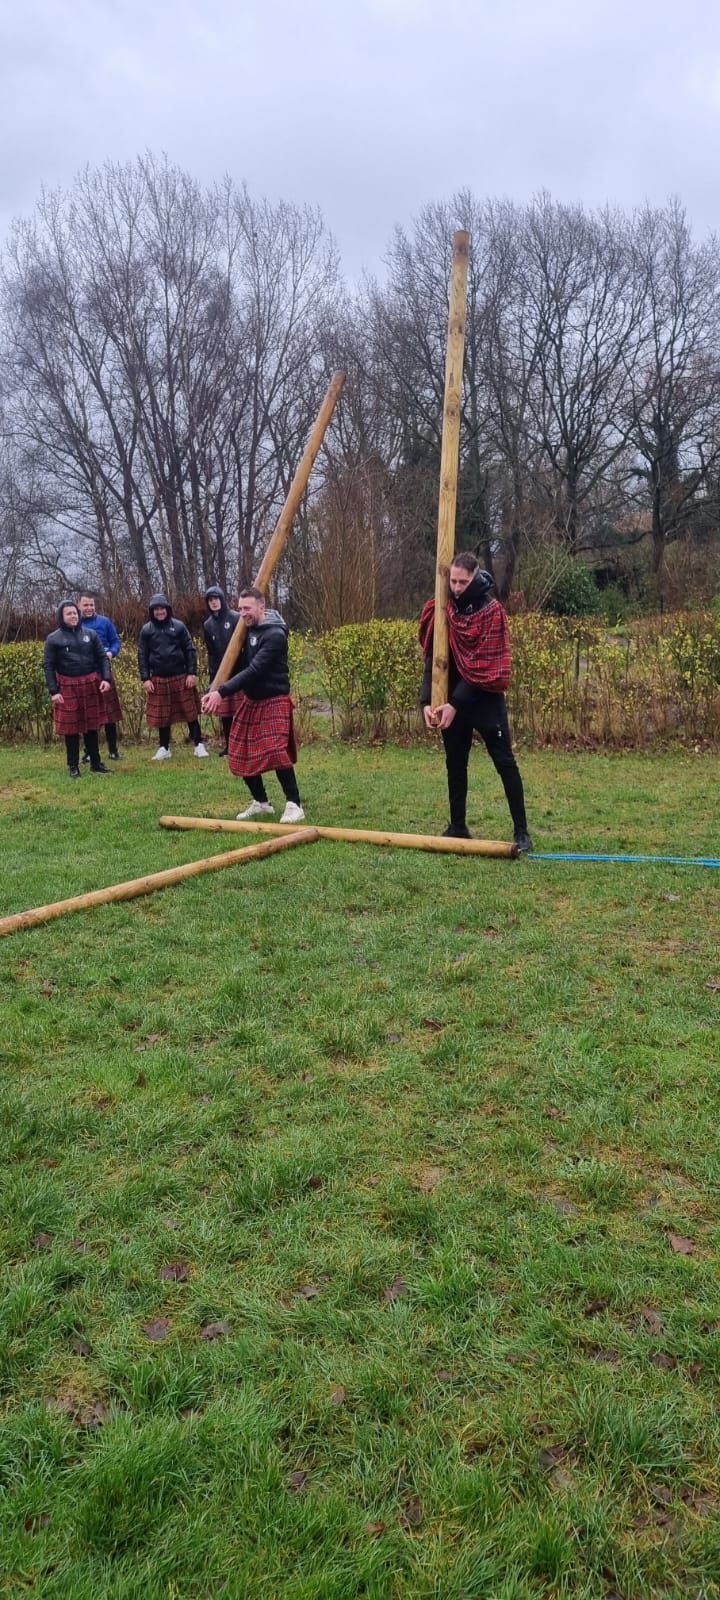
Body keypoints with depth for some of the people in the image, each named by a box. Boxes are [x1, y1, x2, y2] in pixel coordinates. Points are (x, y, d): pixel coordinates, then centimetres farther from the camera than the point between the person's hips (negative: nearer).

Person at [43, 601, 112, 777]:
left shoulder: (90, 634, 6)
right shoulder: (53, 639, -1)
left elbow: (102, 657, 8)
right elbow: (48, 666, -2)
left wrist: (106, 678, -6)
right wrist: (53, 691, -9)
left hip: (90, 684, 2)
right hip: (68, 687, -2)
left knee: (92, 725, 10)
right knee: (71, 727, 3)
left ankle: (96, 762, 20)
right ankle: (73, 766, 12)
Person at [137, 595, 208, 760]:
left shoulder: (179, 626, -1)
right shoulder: (146, 630, 3)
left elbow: (190, 650, 0)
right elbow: (142, 656, 4)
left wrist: (192, 673, -7)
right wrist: (145, 679, -3)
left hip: (181, 677, -1)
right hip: (159, 679, 1)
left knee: (190, 712, 3)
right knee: (162, 715, 8)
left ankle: (198, 745, 12)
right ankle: (164, 748, 19)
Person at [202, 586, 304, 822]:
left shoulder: (275, 635, -19)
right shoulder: (248, 629, 6)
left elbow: (254, 670, -27)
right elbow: (241, 664, 10)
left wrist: (222, 692, -31)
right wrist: (218, 693, -4)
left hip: (273, 701, -8)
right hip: (249, 700, 8)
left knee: (276, 752, -21)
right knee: (241, 754, 8)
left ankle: (294, 805, -10)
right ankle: (261, 802, 22)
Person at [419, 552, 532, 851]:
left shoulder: (491, 610, -10)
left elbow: (485, 664, -15)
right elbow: (432, 659, -2)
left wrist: (456, 703, -20)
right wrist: (427, 701, -15)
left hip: (485, 699, -4)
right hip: (452, 700, 5)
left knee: (504, 762, -2)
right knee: (455, 763, 11)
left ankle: (521, 831, 2)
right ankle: (458, 827, 23)